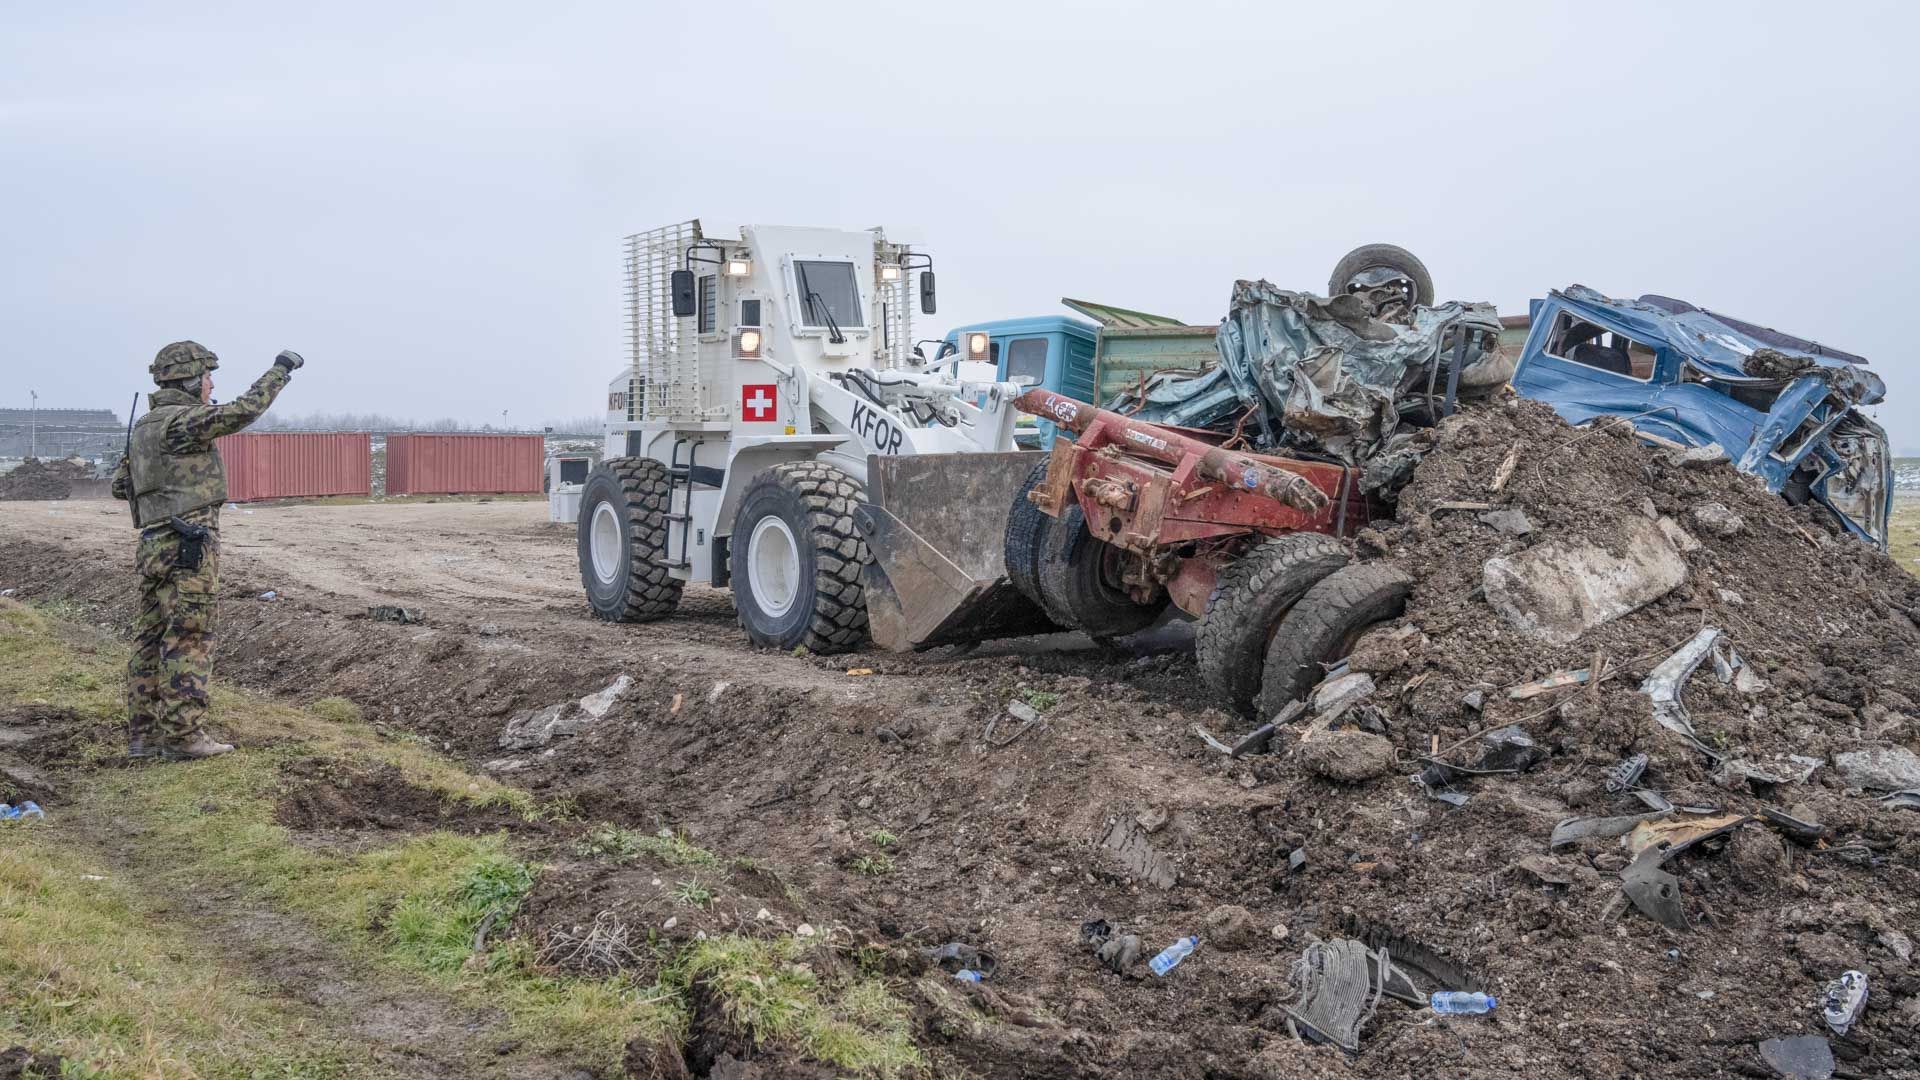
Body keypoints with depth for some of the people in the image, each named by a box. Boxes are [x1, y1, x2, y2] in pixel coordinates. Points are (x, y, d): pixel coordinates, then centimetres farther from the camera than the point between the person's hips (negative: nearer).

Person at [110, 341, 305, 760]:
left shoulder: (144, 427, 16)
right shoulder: (180, 421, -12)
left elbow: (121, 485, 22)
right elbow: (246, 410, -17)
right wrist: (281, 368, -6)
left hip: (154, 547, 9)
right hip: (189, 546, -9)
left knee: (152, 640, 10)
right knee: (189, 640, -5)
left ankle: (144, 733, 14)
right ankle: (182, 735, -4)